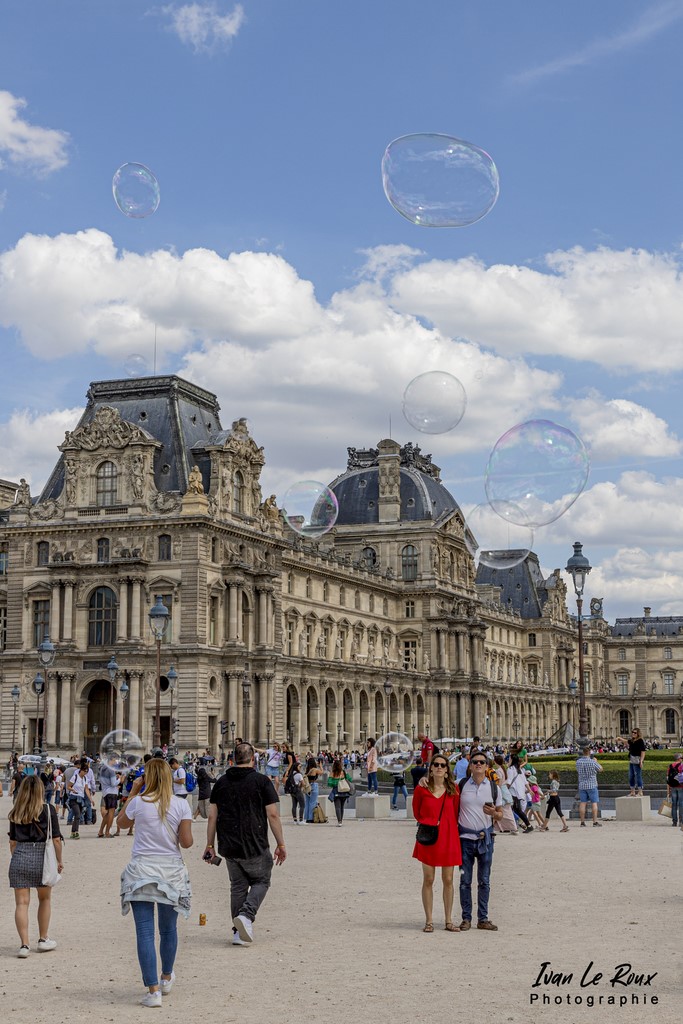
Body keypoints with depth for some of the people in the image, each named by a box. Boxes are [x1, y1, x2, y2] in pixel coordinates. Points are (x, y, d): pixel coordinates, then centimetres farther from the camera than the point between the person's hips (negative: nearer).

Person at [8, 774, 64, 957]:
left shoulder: (15, 813, 5)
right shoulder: (48, 810, -4)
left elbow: (12, 841, 8)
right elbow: (56, 839, -5)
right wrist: (59, 860, 7)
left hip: (19, 857, 1)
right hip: (41, 857, -1)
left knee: (21, 902, 5)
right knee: (45, 899, 19)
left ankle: (24, 944, -2)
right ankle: (43, 940, 26)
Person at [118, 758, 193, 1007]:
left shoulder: (138, 802, -6)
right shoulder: (181, 805, -5)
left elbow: (121, 823, 15)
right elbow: (186, 842, -5)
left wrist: (133, 792, 16)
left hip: (141, 872, -2)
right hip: (171, 872, 2)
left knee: (145, 932, -2)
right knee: (168, 929, 19)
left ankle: (153, 991, -7)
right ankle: (166, 978, 38)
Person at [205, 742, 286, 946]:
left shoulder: (221, 783, 5)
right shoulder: (261, 782, -7)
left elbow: (212, 816, 5)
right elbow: (273, 815, -9)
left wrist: (210, 845, 12)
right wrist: (281, 845, -3)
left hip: (229, 847, 4)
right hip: (255, 846, -4)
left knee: (238, 886, 15)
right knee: (261, 882, 14)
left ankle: (239, 932, 13)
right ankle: (246, 915, -10)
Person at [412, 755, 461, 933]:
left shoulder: (453, 789, 2)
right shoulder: (422, 789, -1)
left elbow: (455, 814, 9)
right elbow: (416, 812, 11)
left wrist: (445, 825, 4)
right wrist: (428, 823, 6)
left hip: (448, 837, 1)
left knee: (448, 880, 5)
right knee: (428, 880, 2)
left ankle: (448, 921, 13)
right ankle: (429, 921, 8)